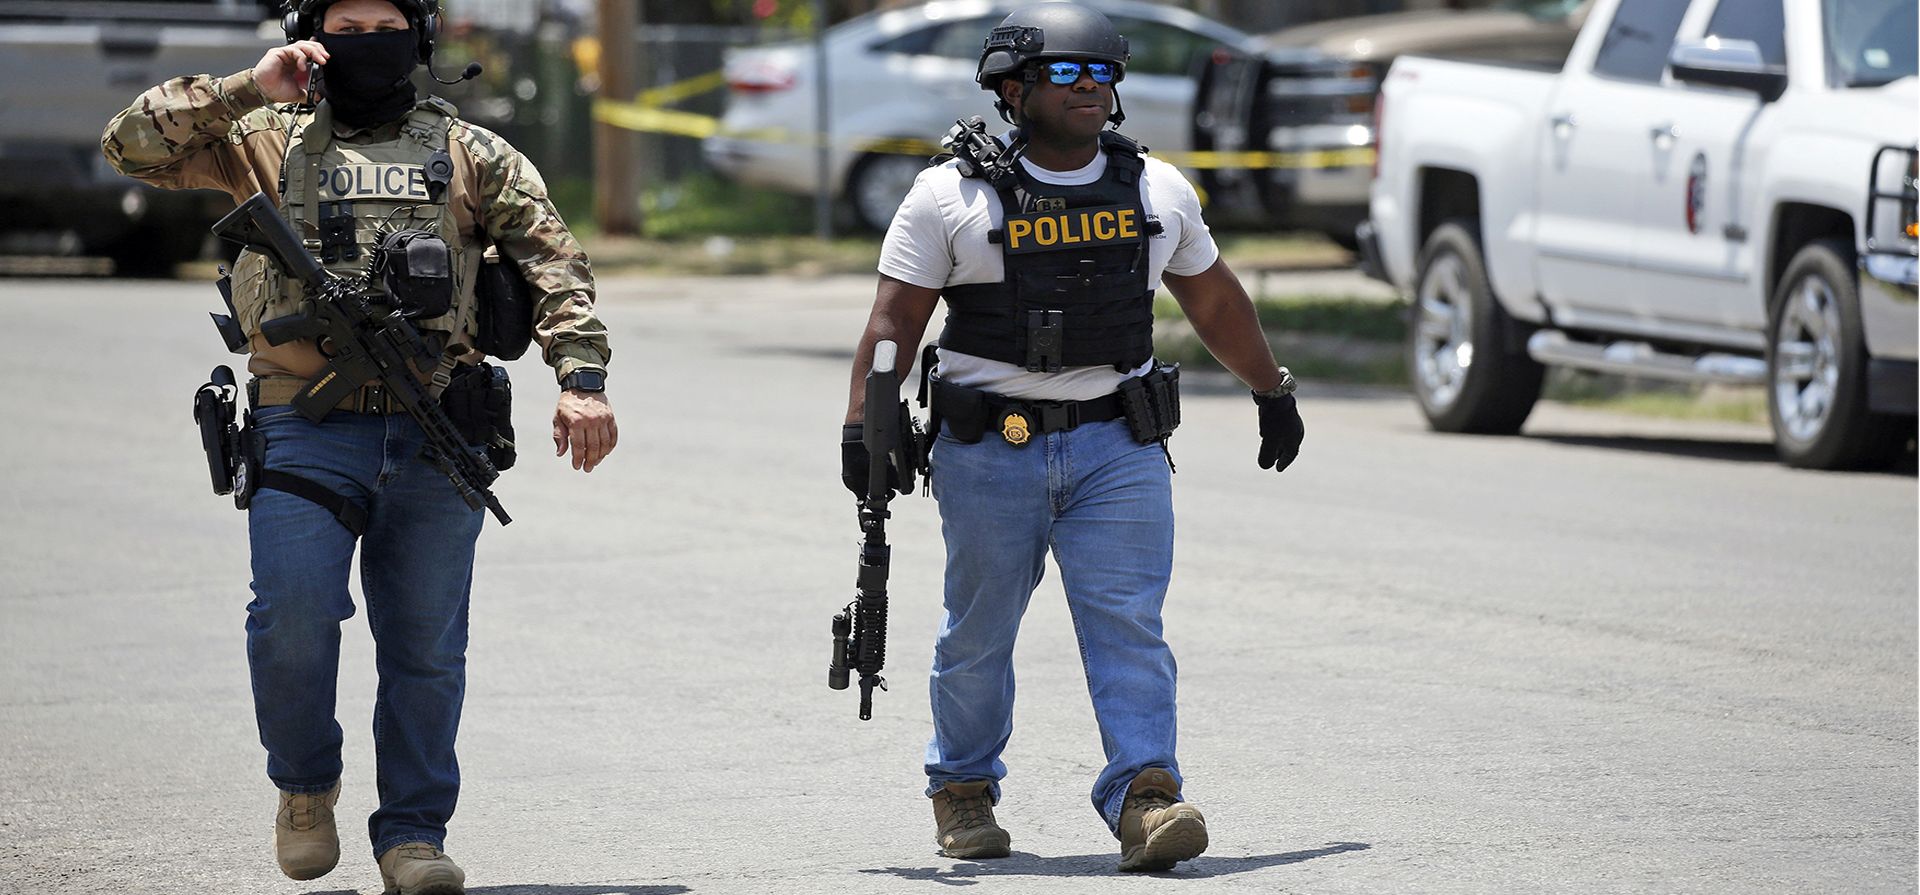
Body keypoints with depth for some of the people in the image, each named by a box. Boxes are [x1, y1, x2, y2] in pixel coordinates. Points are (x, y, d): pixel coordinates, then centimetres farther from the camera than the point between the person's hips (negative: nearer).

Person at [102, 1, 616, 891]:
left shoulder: (470, 153, 15)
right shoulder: (266, 141, 14)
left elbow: (554, 261, 8)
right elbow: (134, 143, 5)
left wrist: (582, 376, -7)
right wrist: (248, 89, -3)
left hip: (432, 440, 1)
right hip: (305, 432, -1)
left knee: (425, 647, 1)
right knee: (293, 619, -15)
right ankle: (305, 785, 10)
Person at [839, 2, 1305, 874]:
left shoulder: (1157, 190, 9)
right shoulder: (951, 196, -2)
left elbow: (1216, 301, 23)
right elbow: (893, 321, -4)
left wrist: (1273, 392, 29)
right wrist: (862, 428, -14)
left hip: (1119, 448, 2)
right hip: (989, 453, -2)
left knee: (1128, 624, -10)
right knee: (978, 633, 8)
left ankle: (1144, 799, -16)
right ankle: (962, 790, 26)